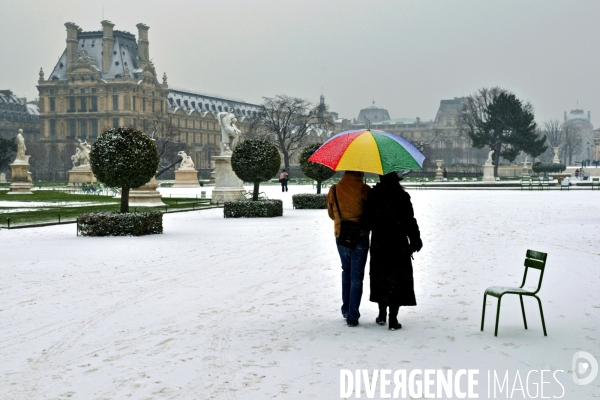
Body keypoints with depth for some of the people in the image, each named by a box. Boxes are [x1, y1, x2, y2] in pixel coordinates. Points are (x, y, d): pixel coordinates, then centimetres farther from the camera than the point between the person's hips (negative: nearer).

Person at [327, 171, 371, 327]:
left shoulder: (334, 190, -2)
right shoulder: (364, 190, -13)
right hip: (360, 238, -3)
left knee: (346, 272, 24)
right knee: (357, 277, 3)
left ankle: (346, 309, 28)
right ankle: (352, 317, 4)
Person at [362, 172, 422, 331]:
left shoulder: (373, 195, -4)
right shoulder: (402, 196, -12)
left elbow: (367, 222, -1)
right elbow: (410, 221, -9)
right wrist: (416, 240, 3)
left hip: (378, 244, 3)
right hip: (398, 245, -3)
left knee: (381, 277, 16)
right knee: (396, 280, 3)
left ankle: (382, 316, 25)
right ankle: (393, 320, 3)